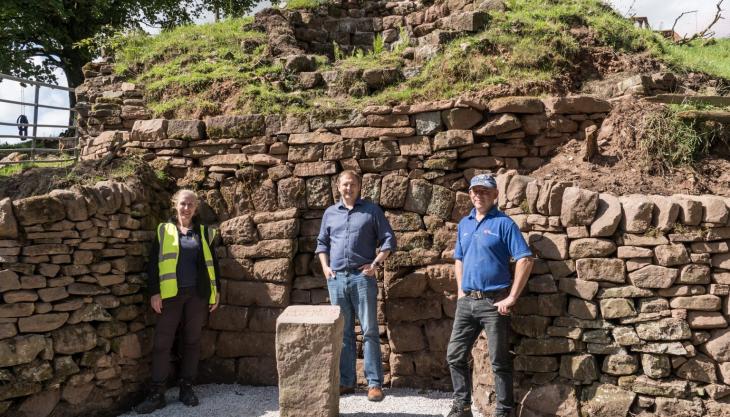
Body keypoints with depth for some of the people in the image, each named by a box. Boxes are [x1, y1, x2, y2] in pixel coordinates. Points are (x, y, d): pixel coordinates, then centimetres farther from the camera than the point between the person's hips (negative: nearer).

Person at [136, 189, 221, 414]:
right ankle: (157, 393, 5)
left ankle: (187, 388, 18)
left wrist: (216, 291, 5)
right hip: (171, 294, -1)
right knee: (162, 342, -2)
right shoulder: (163, 230, 6)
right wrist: (154, 292, -6)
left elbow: (212, 263, 11)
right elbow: (153, 263, 2)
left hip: (197, 294, 1)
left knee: (192, 341, 7)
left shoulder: (204, 232, 10)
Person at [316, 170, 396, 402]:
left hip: (362, 278, -3)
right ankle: (346, 381, 16)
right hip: (336, 279, 3)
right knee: (343, 332, 8)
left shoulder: (372, 211, 4)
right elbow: (322, 243, 20)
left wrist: (376, 263, -7)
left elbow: (389, 240, 4)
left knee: (369, 331, -2)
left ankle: (374, 383, 4)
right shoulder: (330, 213, 14)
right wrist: (325, 267, 6)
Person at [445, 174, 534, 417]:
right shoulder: (464, 224, 12)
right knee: (455, 355, 8)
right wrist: (461, 291, 11)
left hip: (494, 302, -6)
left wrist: (512, 298, -15)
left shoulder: (503, 223, -7)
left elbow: (525, 260, -13)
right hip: (466, 301, 6)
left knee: (499, 361, 2)